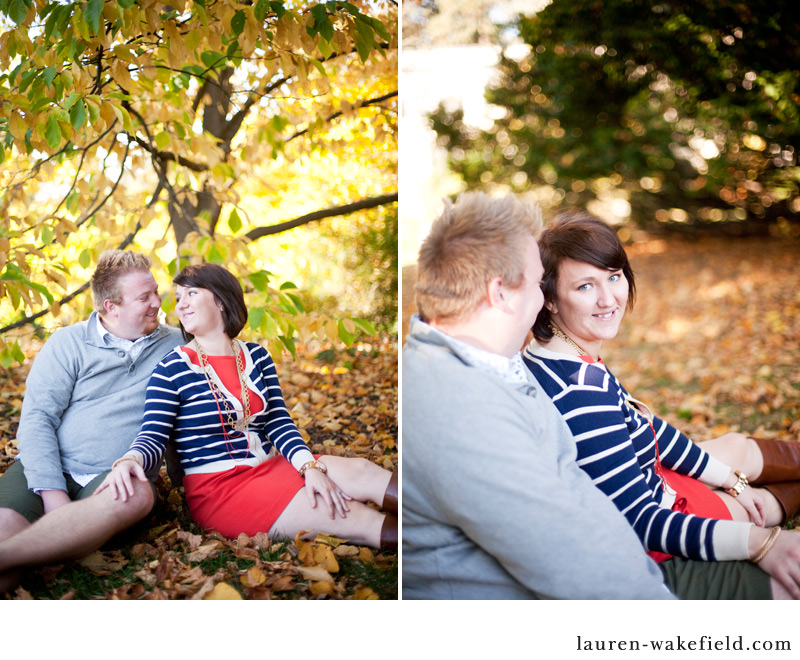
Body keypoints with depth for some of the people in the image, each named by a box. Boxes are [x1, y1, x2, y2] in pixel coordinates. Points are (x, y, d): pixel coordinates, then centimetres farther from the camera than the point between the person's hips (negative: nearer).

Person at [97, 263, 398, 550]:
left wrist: (311, 466, -14)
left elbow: (279, 423, 4)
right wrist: (129, 461, -34)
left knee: (361, 470, -21)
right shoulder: (173, 368, -2)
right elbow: (152, 437, -10)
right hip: (217, 486, -5)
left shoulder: (256, 356, 11)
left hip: (270, 465, 5)